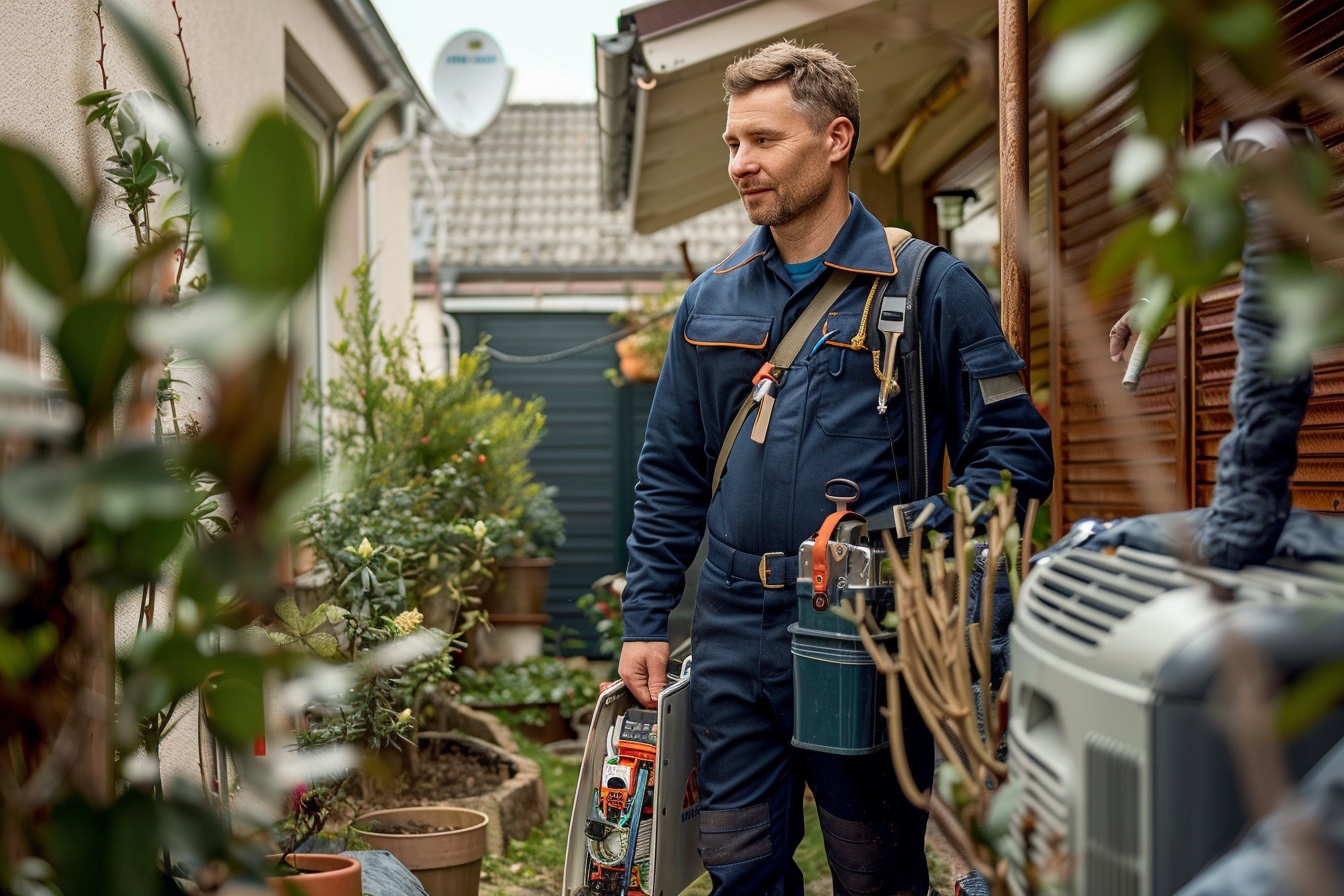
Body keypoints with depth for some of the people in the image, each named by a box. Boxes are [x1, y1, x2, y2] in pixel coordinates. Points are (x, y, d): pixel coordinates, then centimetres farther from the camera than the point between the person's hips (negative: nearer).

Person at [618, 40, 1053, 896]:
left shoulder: (930, 287, -3)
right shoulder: (712, 300, 12)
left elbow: (1017, 452, -5)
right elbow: (671, 473, 15)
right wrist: (646, 619, 9)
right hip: (733, 634, 4)